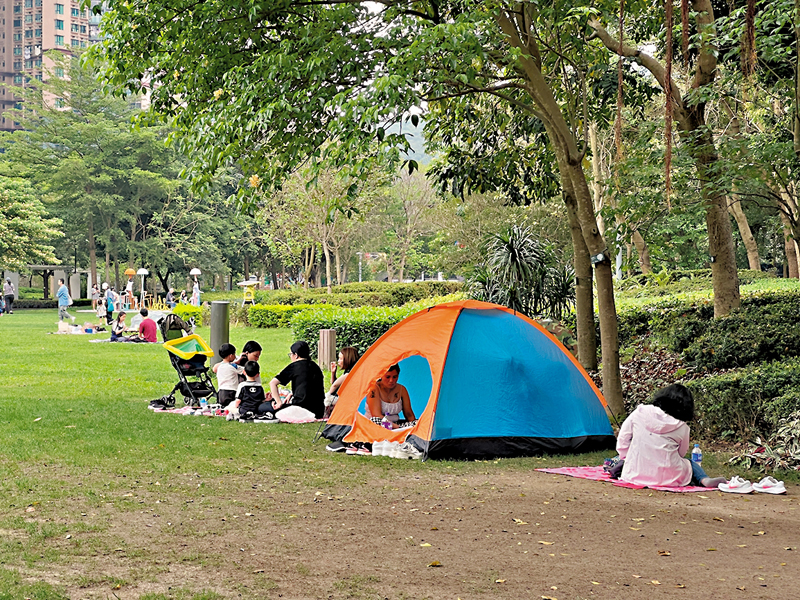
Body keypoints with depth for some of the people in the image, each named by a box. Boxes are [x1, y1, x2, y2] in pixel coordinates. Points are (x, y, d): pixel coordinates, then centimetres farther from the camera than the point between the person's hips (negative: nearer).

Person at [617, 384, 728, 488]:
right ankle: (704, 480, 1)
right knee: (691, 464, 26)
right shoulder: (682, 427, -3)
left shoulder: (639, 413, -1)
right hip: (667, 477, -2)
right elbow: (681, 454, 11)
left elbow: (622, 440, 6)